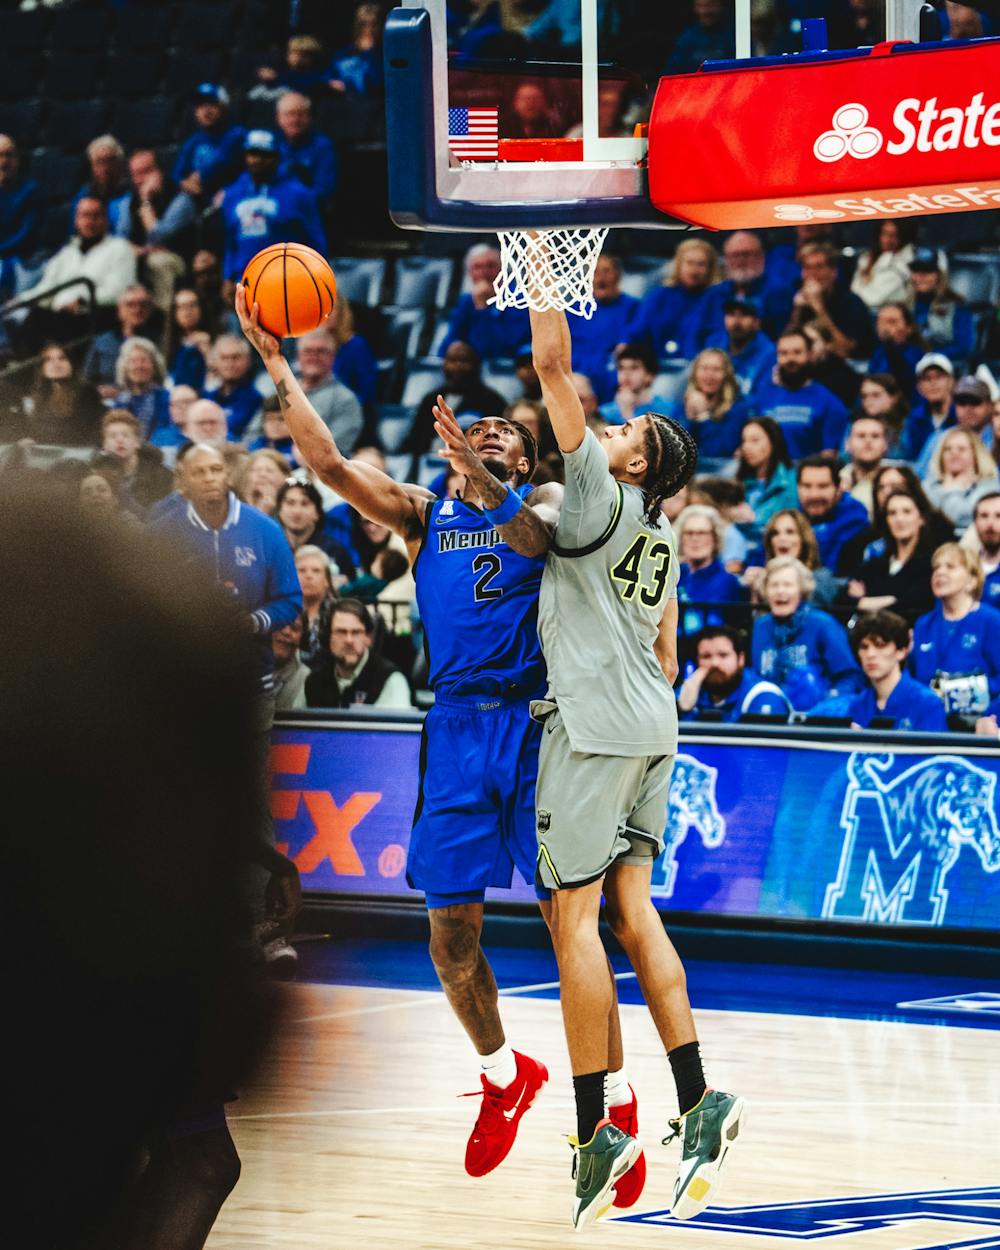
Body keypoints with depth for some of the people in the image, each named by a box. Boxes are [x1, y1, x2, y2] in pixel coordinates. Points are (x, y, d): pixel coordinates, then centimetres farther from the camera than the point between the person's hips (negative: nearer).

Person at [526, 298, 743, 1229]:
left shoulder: (599, 493, -6)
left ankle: (597, 1129, -9)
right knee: (631, 908, 8)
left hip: (595, 724, -9)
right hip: (652, 726, 9)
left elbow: (553, 362, -10)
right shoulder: (660, 534, 18)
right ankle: (698, 1101, -1)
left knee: (573, 916, -7)